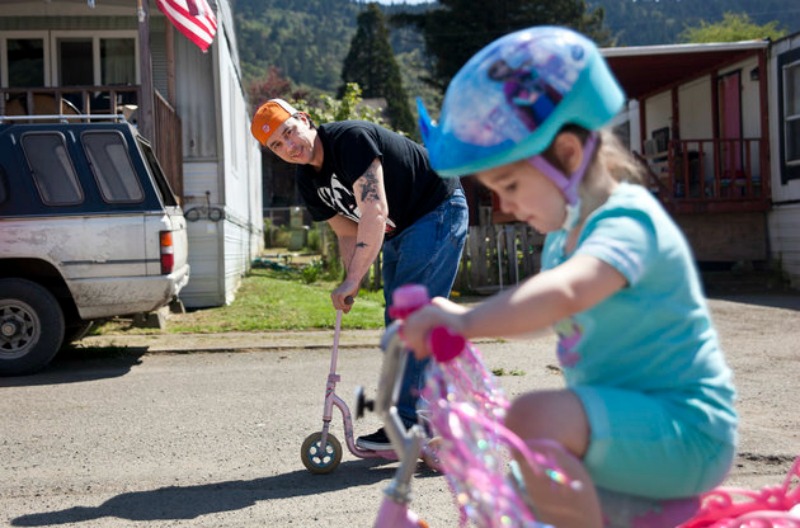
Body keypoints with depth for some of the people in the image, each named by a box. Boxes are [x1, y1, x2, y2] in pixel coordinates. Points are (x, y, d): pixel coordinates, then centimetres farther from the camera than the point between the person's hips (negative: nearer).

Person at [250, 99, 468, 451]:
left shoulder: (351, 138, -26)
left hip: (438, 212, -9)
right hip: (398, 232, 10)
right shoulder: (308, 182, 1)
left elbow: (374, 212, -32)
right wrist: (354, 281, -12)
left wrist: (352, 280, -33)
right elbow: (349, 232, 6)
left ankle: (407, 425, -12)